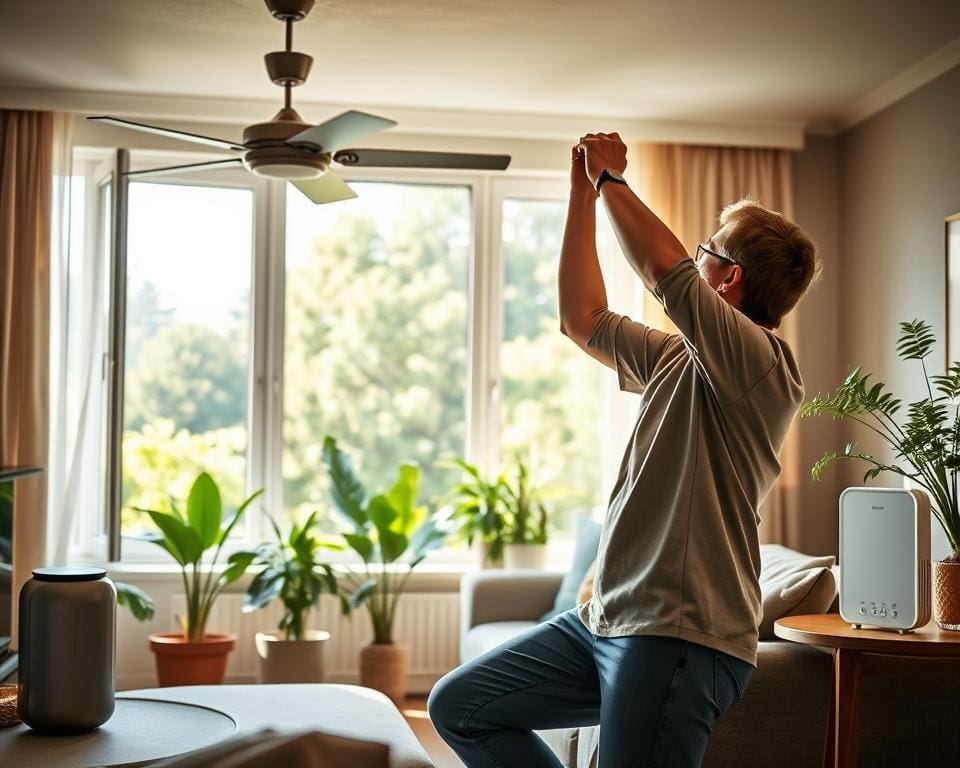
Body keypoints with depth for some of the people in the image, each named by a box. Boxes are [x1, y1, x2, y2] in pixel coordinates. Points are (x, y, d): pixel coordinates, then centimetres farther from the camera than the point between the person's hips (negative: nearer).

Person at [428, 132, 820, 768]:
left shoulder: (763, 363, -11)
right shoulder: (678, 357, 17)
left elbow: (665, 270, -24)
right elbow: (583, 320, 23)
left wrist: (612, 178, -8)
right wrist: (584, 193, 20)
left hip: (681, 636, -9)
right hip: (604, 619, 9)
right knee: (458, 707, 10)